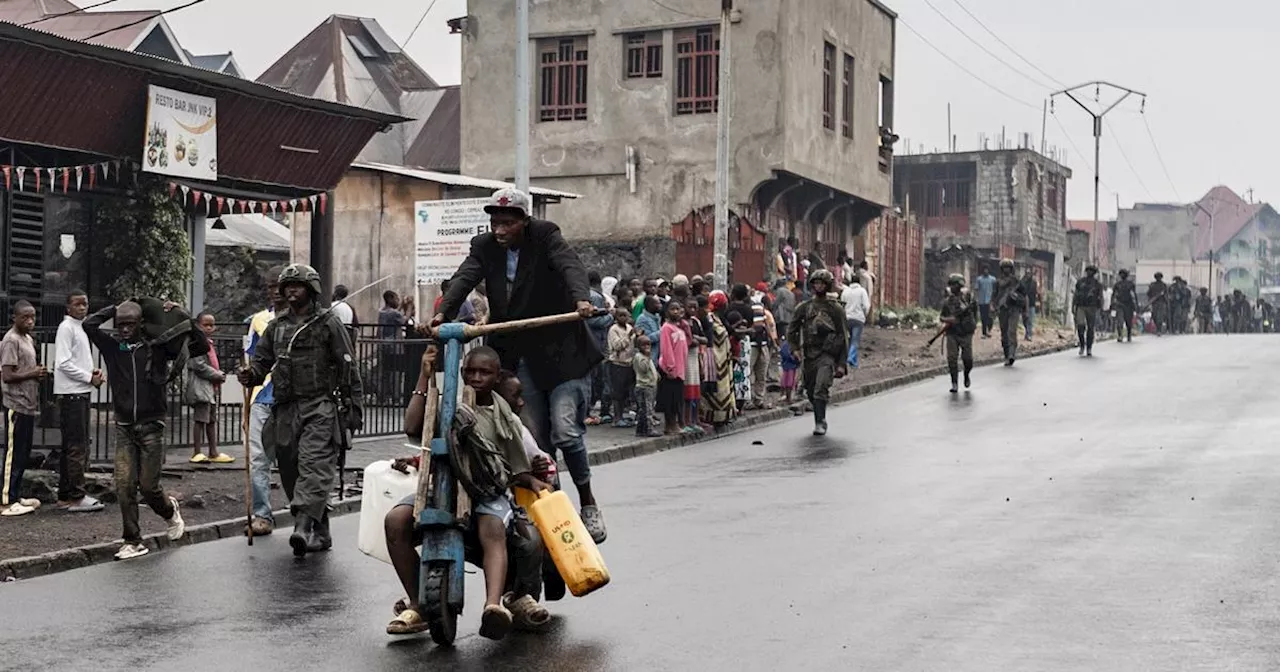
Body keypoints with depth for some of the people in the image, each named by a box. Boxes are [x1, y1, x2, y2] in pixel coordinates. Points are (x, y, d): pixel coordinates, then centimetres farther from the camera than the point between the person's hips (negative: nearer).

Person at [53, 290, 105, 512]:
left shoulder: (80, 328, 19)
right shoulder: (66, 328, -11)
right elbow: (63, 363, -18)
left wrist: (91, 373, 5)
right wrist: (89, 378, -14)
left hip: (81, 393, 10)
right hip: (71, 394, -10)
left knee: (73, 446, 13)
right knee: (77, 446, -9)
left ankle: (65, 496, 18)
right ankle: (76, 497, -8)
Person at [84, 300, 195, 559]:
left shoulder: (157, 347, -3)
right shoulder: (112, 347, 4)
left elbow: (201, 346, -4)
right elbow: (89, 324, -7)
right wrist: (115, 309, -1)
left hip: (151, 427, -2)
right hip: (124, 428, 2)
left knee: (148, 486, 0)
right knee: (124, 486, -5)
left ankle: (169, 511, 33)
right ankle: (133, 542, 3)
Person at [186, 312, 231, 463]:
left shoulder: (210, 344, 18)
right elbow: (199, 366, -19)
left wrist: (220, 374, 8)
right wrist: (218, 376, -13)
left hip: (212, 386, 10)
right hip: (200, 386, -10)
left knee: (212, 419, 13)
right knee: (200, 419, -8)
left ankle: (213, 453, 18)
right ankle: (196, 453, -4)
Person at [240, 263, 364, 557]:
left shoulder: (328, 323, 2)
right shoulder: (277, 326, 17)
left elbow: (348, 367, 0)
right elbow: (261, 359, 18)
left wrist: (355, 408, -4)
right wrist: (251, 374, -6)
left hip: (321, 407, -6)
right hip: (286, 409, 6)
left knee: (314, 466, -20)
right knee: (290, 471, 7)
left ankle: (303, 526, -33)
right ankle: (320, 533, 16)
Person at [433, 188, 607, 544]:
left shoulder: (545, 237, -6)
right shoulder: (484, 247, 5)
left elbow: (570, 266, -23)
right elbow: (465, 278, -11)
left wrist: (581, 300, -45)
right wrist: (443, 313, -30)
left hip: (562, 351, -4)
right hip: (520, 357, 4)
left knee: (565, 431, -12)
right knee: (535, 440, 4)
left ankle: (588, 502, 6)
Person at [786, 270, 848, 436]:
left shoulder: (835, 309, 3)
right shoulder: (804, 307, 10)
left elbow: (844, 337, 2)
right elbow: (792, 331, 17)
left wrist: (842, 364, -4)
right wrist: (795, 348, -2)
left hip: (827, 355, -4)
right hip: (808, 355, 4)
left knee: (821, 388, -21)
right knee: (811, 391, 8)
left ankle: (820, 423, -19)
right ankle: (820, 420, 24)